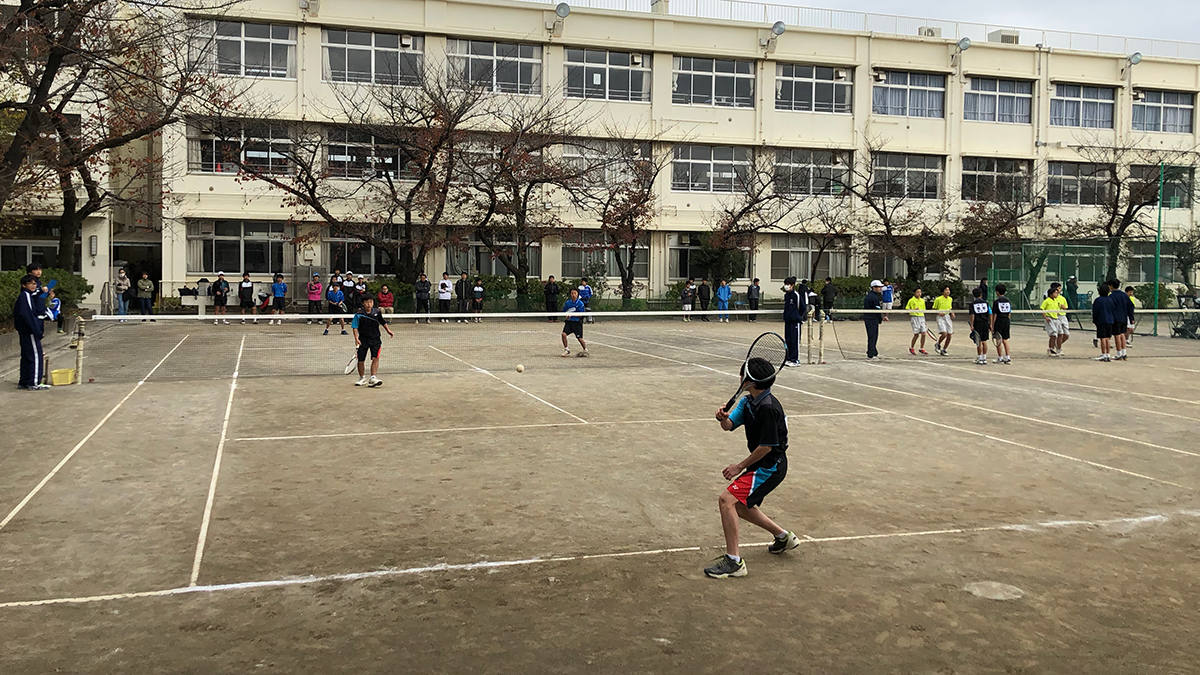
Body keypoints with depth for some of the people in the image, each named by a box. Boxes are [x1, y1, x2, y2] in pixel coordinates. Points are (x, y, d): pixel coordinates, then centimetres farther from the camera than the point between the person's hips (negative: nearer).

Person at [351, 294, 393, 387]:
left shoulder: (377, 312, 0)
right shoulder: (359, 314, -9)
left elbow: (383, 322, 18)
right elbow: (355, 327, -7)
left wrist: (388, 330, 16)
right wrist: (356, 339, -16)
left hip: (375, 338, 1)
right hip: (363, 339, -1)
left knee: (375, 358, -13)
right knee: (361, 360, 6)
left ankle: (373, 378, -13)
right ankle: (362, 378, 24)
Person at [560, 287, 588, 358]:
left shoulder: (580, 303, -8)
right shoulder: (567, 303, 4)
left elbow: (581, 314, -11)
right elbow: (563, 312, 15)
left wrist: (572, 314, -22)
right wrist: (566, 315, -6)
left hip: (577, 322, -3)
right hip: (569, 321, 3)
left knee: (579, 338, -2)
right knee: (563, 334, -15)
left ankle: (585, 350, 23)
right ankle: (567, 350, 0)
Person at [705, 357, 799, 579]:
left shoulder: (768, 408, -24)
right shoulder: (748, 401, 5)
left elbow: (766, 446, -22)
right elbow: (729, 425, 3)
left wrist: (740, 466, -13)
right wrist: (723, 418, -21)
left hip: (770, 466, -10)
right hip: (762, 465, 10)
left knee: (727, 500, -20)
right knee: (740, 506, 22)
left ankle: (733, 561, -16)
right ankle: (783, 537, 39)